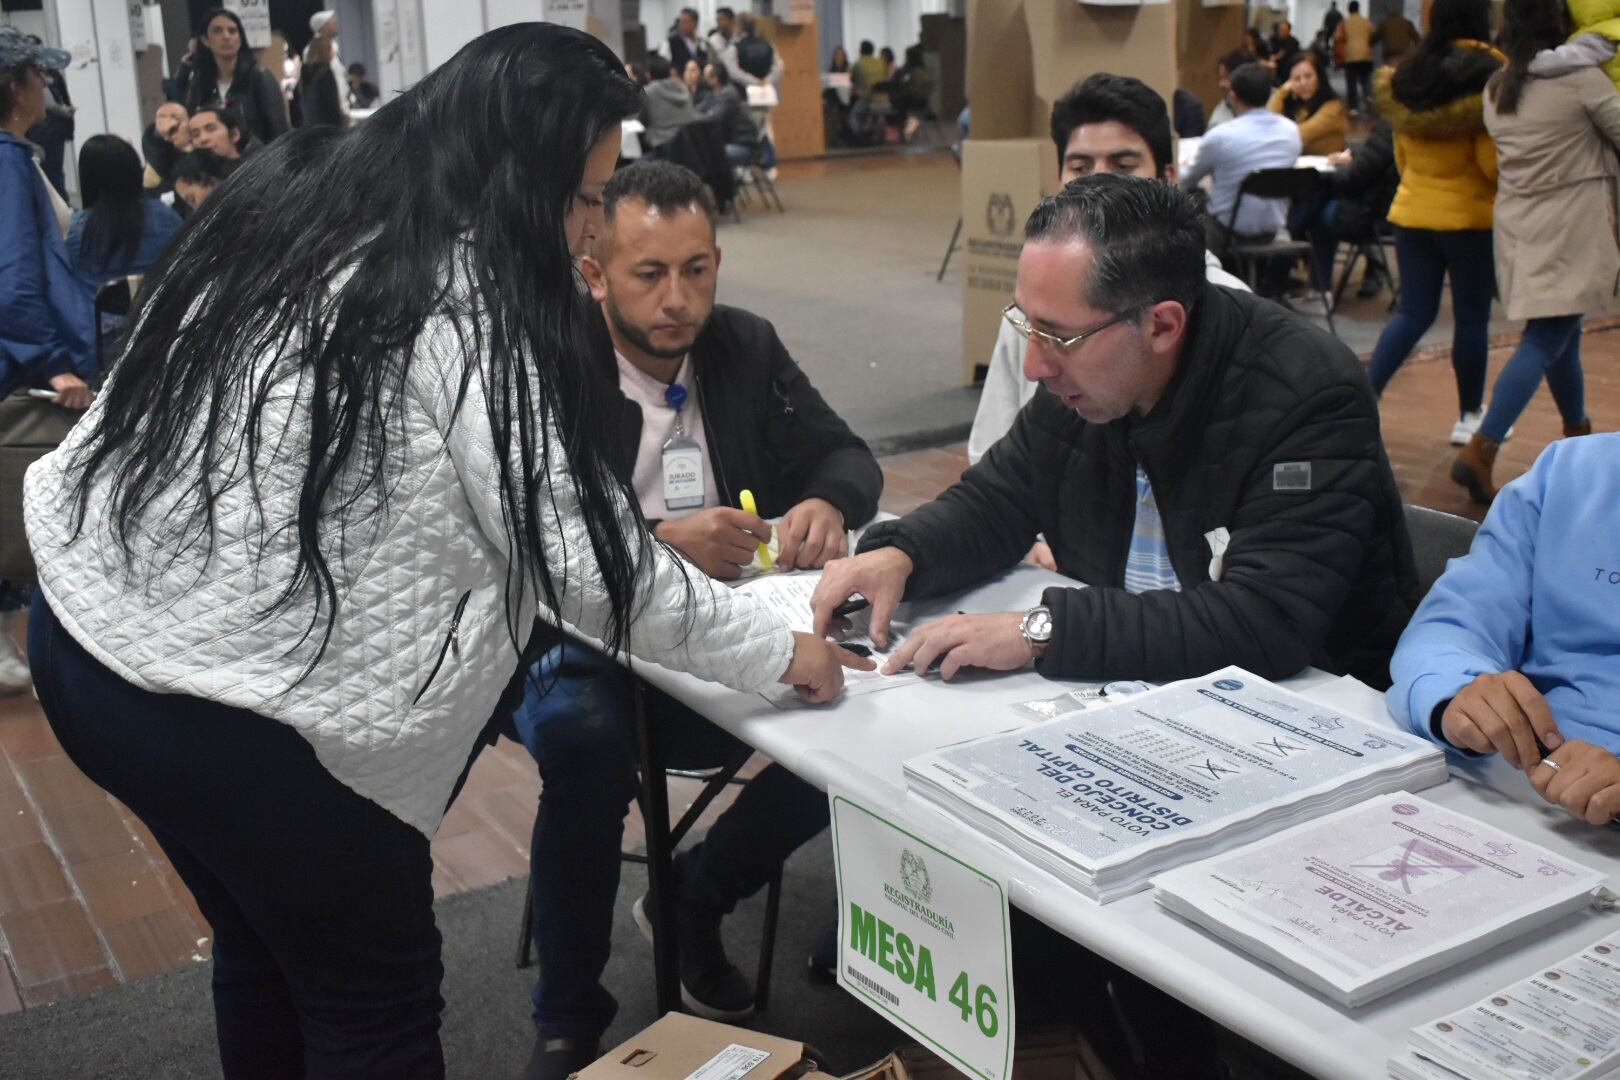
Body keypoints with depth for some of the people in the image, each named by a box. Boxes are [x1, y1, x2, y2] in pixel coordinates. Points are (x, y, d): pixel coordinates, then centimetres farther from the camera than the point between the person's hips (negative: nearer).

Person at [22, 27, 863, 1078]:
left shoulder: (289, 200, 5)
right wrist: (778, 651, -6)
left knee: (266, 949, 26)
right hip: (227, 708, -8)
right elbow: (582, 559, -17)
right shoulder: (467, 300, -18)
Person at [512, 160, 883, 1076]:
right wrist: (659, 545, -33)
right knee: (586, 737, -35)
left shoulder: (747, 348, 6)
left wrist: (826, 503, -15)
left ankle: (697, 897, 10)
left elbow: (847, 455, 10)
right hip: (583, 649, -4)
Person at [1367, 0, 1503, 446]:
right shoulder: (1488, 75, -13)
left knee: (1413, 313, 11)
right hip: (1470, 215, -5)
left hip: (1412, 211, 5)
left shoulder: (1406, 76, 5)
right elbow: (1492, 160, -17)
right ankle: (1470, 417, 17)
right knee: (1472, 318, 7)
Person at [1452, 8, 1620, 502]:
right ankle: (1479, 451, -18)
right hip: (1570, 225, -7)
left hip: (1516, 222, 7)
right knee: (1545, 341, -8)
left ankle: (1579, 435, 31)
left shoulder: (1496, 88, 8)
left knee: (1560, 332, 19)